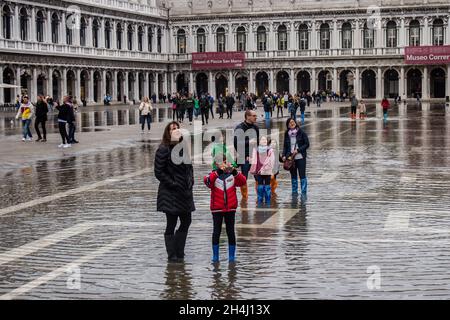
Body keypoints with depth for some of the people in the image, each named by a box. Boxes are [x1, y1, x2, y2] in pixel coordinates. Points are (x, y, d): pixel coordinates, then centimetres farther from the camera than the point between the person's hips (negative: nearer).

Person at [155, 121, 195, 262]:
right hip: (170, 194, -7)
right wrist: (173, 184, -17)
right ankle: (172, 255, 11)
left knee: (186, 222, 12)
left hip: (185, 192, 8)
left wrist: (190, 181, 5)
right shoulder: (163, 150, -12)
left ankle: (179, 253, 25)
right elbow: (159, 173, -13)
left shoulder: (184, 148, 11)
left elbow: (189, 167, 20)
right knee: (171, 224, 1)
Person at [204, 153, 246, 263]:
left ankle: (232, 255, 14)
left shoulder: (232, 175, 3)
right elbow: (207, 181, -23)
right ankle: (215, 255, 13)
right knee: (217, 231, 5)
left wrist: (234, 171, -31)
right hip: (217, 208, -1)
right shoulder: (213, 175, -1)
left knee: (230, 231, 7)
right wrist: (218, 171, -36)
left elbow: (243, 182, -15)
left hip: (230, 208, 1)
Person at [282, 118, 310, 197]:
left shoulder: (301, 133, -5)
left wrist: (298, 150, -14)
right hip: (290, 158, 4)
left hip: (300, 157, -4)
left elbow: (307, 144, -4)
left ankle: (304, 193, 2)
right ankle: (294, 193, 19)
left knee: (302, 175, -3)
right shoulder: (287, 134, 6)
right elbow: (285, 146, 13)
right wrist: (284, 155, 0)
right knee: (293, 176, 11)